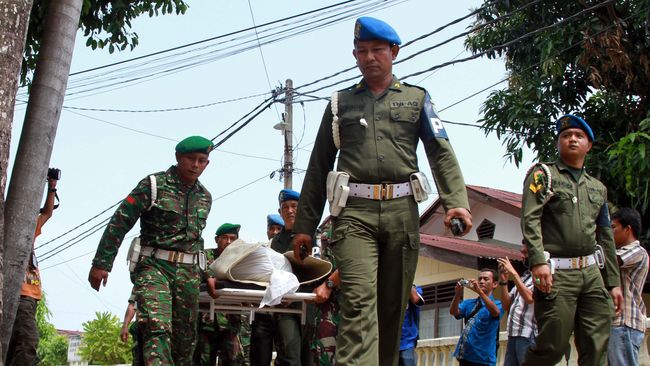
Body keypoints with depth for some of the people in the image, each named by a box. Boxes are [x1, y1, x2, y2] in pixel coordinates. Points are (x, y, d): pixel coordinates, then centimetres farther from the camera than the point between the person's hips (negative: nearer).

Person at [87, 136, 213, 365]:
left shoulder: (205, 197, 15)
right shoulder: (154, 185, -3)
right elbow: (119, 223, -5)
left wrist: (205, 272, 19)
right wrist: (101, 264, -10)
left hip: (189, 273, 6)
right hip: (154, 267, -5)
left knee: (185, 338, 5)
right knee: (158, 329, -24)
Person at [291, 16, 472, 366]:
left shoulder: (416, 98, 16)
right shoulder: (340, 102, 18)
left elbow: (442, 153, 5)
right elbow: (318, 167, 17)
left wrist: (456, 201, -13)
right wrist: (304, 225, 11)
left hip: (402, 210, 1)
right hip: (354, 211, -1)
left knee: (393, 306, 4)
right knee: (359, 300, -18)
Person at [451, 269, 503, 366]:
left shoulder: (497, 304, -1)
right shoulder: (469, 303, 14)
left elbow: (495, 312, -24)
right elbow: (453, 312, -4)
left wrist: (479, 291, -34)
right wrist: (457, 294, -22)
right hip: (465, 356, 5)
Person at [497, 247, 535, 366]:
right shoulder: (523, 278, 21)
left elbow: (530, 298, -18)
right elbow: (506, 305, 18)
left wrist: (513, 273, -12)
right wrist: (503, 281, 6)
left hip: (529, 335, -8)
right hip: (513, 335, 8)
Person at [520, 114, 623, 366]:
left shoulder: (598, 188, 23)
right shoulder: (543, 174, 6)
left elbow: (606, 238, 23)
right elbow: (530, 219, -7)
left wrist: (613, 281, 16)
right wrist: (538, 261, -21)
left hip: (592, 272, 5)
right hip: (556, 272, -5)